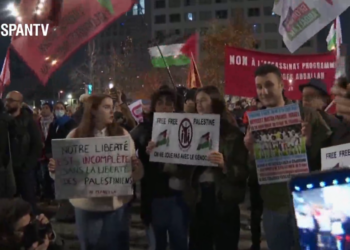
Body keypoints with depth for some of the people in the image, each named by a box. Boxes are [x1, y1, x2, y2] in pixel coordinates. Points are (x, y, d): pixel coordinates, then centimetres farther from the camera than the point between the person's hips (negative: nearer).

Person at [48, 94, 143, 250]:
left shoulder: (122, 134, 0)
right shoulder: (75, 135, -2)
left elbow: (135, 175, -2)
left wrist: (136, 167, -23)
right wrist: (55, 169, -19)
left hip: (117, 204, 1)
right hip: (86, 205, 0)